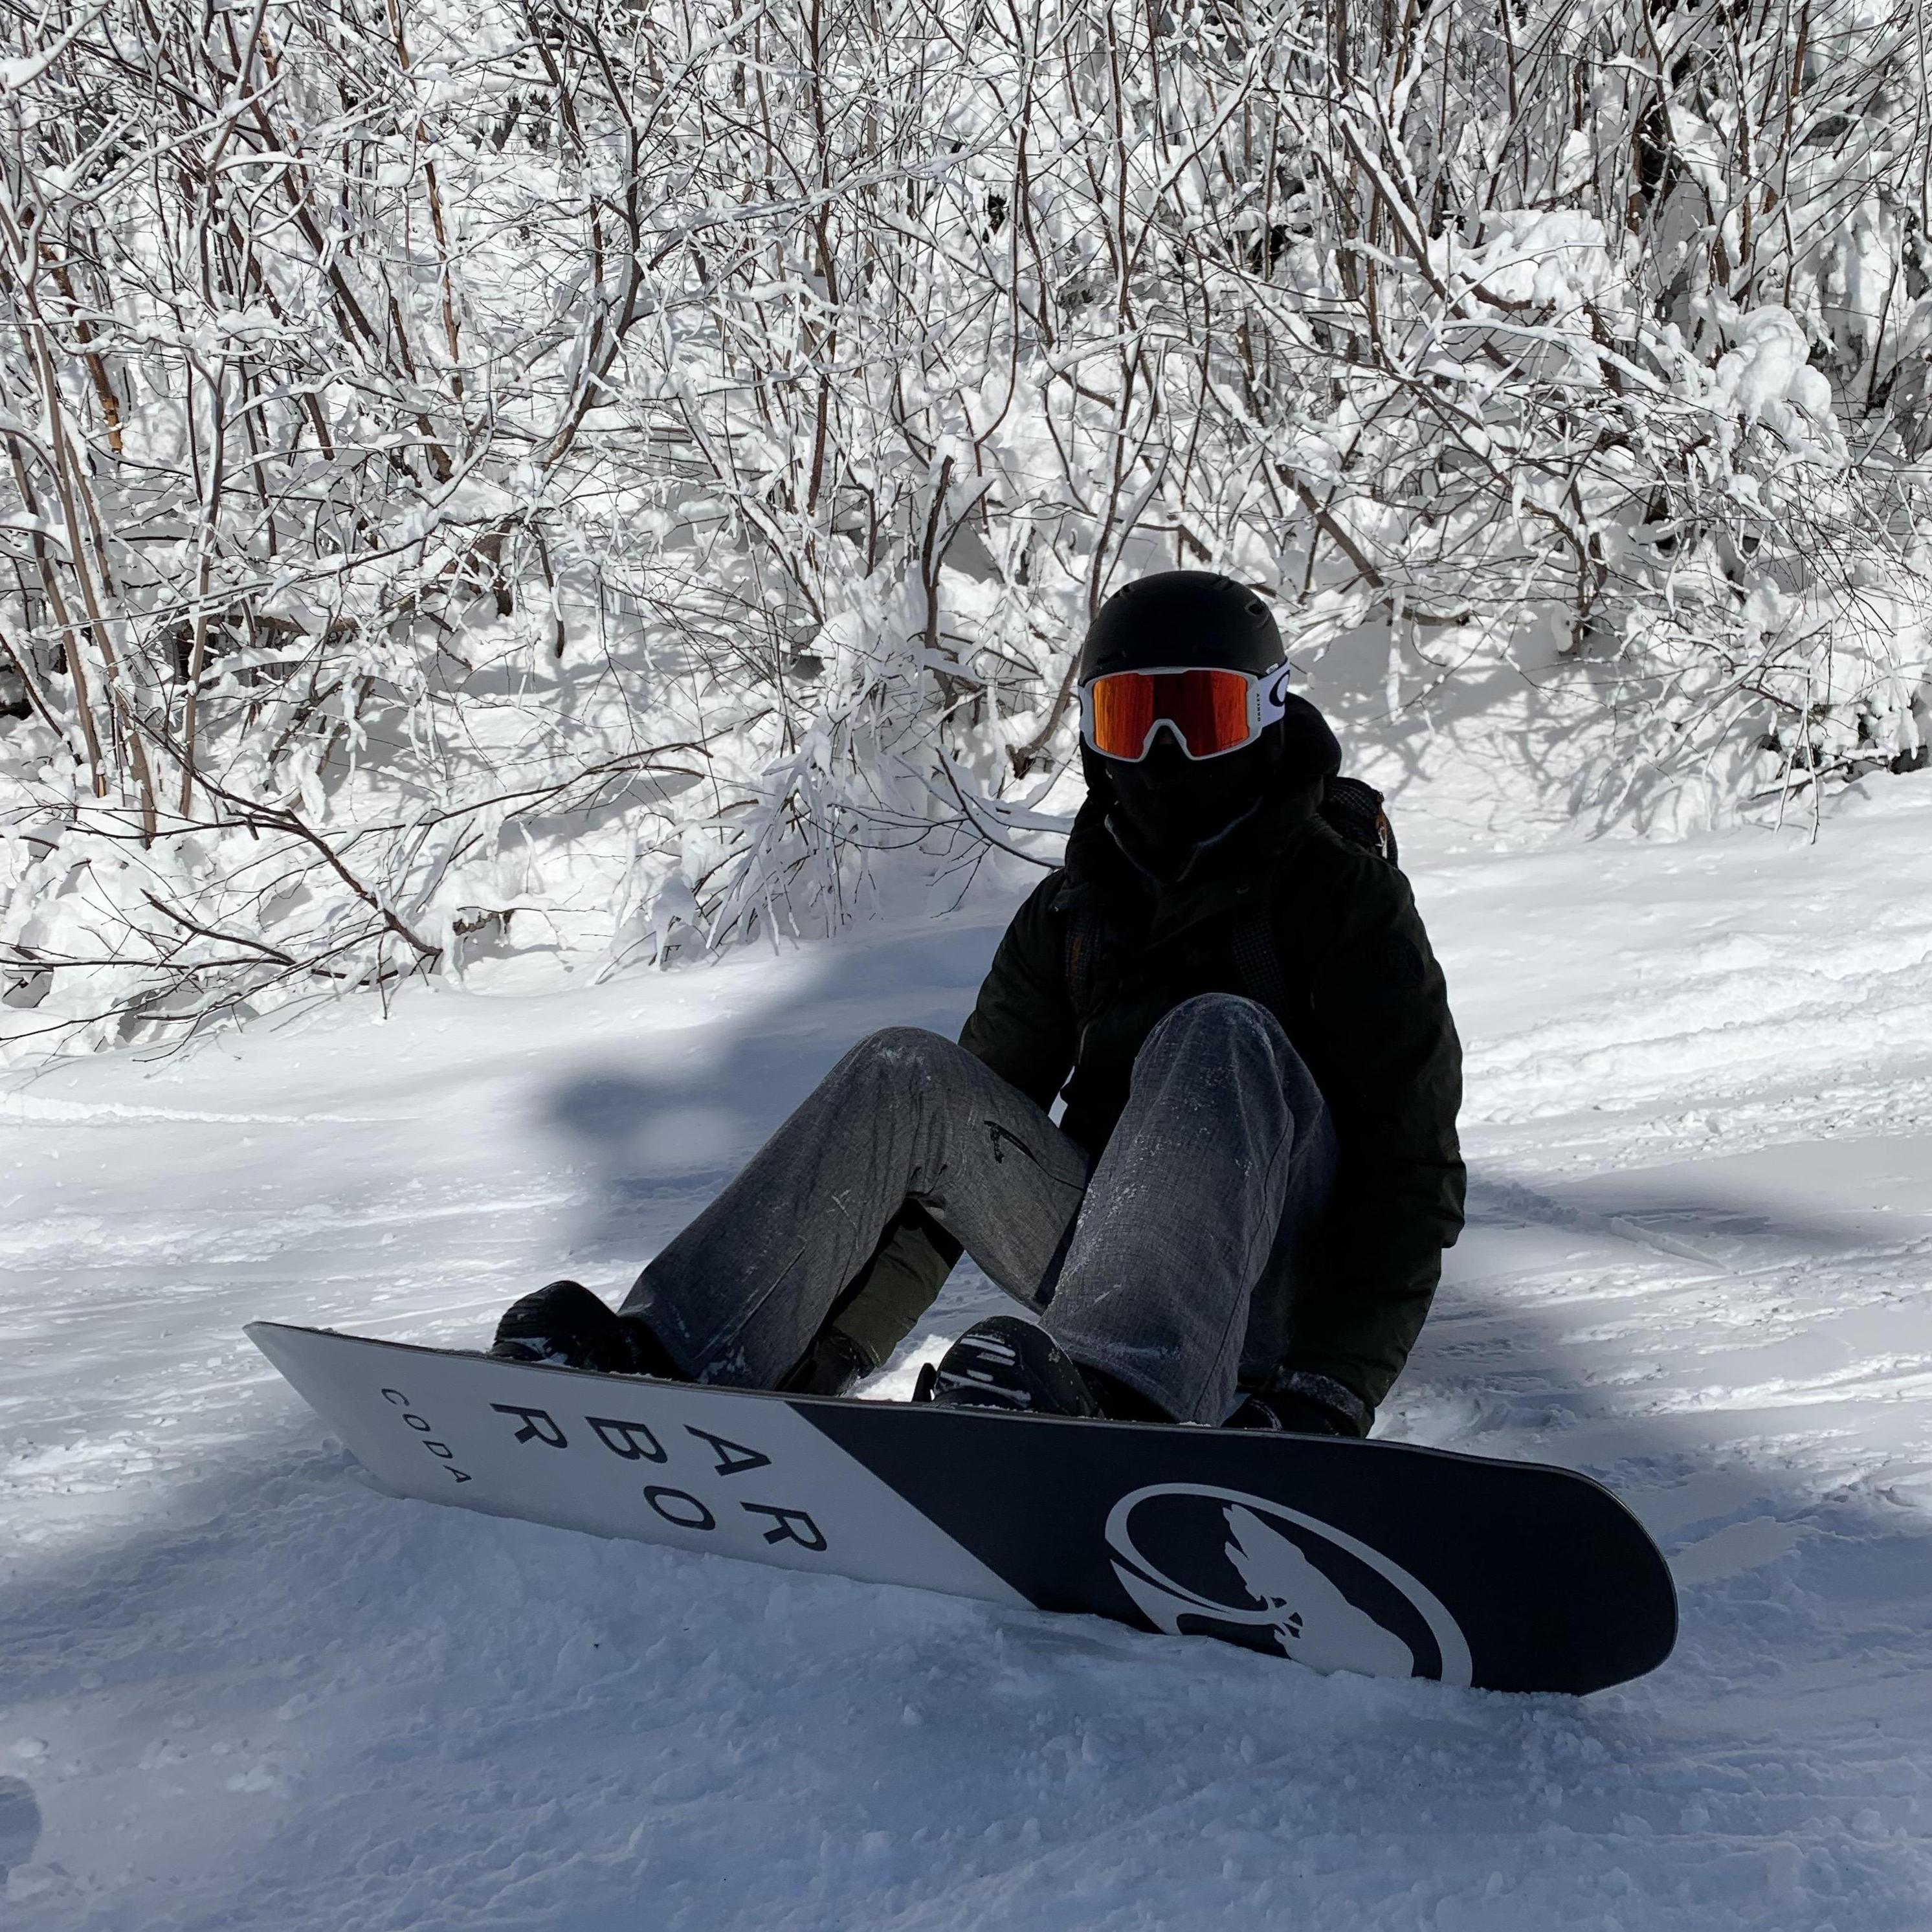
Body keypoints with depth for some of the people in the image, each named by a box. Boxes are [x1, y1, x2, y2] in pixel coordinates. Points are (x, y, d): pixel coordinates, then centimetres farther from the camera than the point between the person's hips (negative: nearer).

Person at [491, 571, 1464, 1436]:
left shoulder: (1343, 893, -4)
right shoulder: (1072, 909, 10)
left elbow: (1411, 1165, -12)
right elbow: (953, 1150, 9)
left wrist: (1330, 1387, -27)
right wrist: (836, 1345, -2)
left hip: (1281, 1292, -4)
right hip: (1116, 1262, 5)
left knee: (1219, 1034, -30)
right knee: (909, 1075, -14)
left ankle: (1114, 1397, -51)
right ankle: (661, 1357, -22)